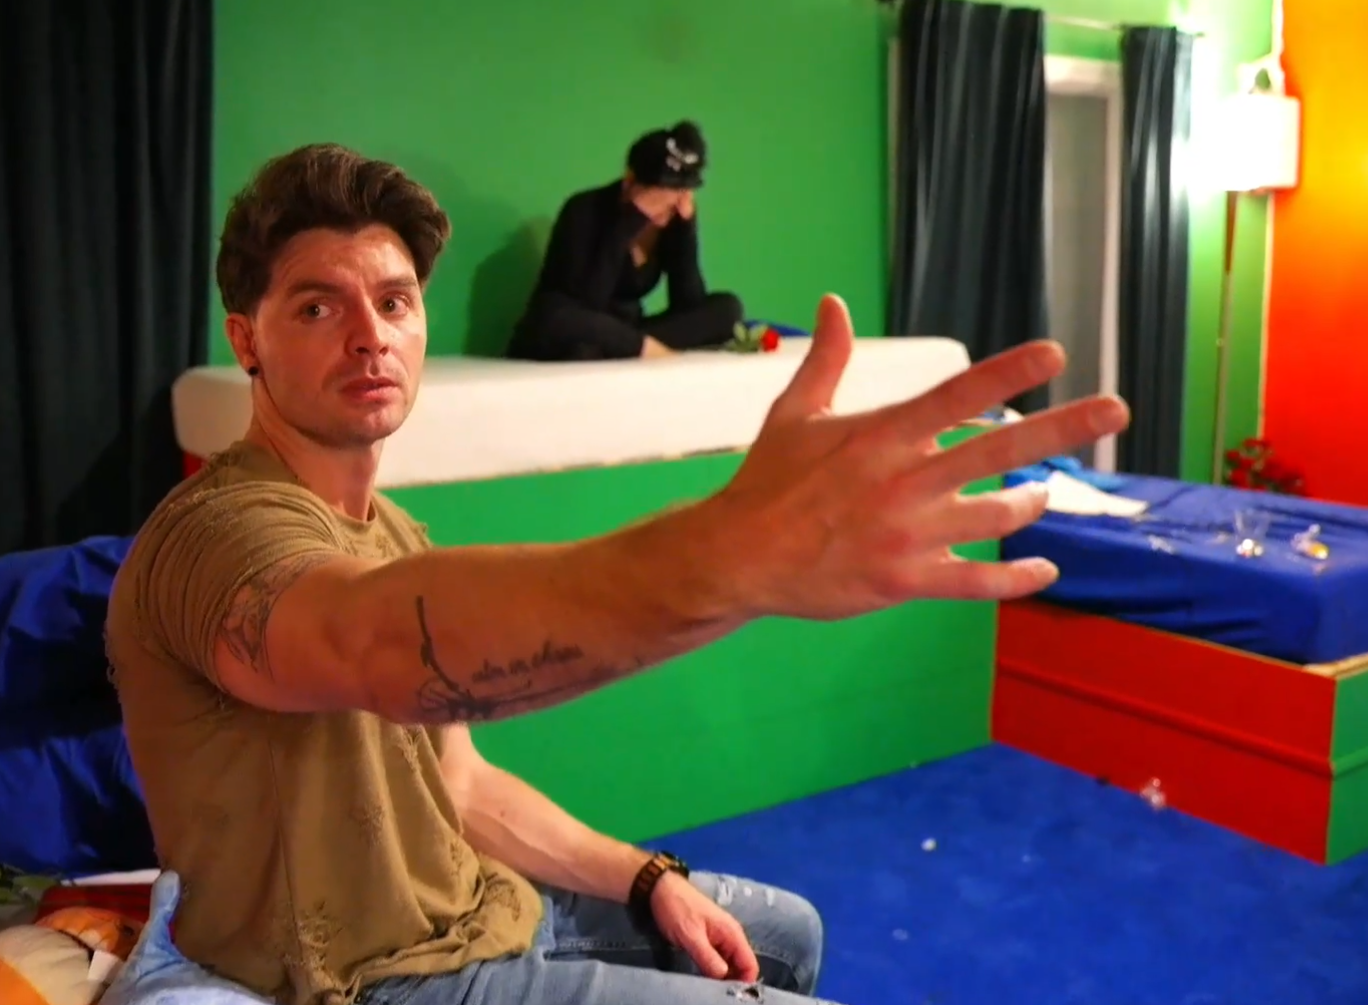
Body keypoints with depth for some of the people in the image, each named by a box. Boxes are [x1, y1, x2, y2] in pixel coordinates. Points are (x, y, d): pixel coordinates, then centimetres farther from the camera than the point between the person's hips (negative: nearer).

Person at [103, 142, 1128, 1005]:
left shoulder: (390, 534, 7)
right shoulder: (219, 531, -25)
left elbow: (459, 786, 10)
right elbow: (384, 648, -49)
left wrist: (650, 878, -3)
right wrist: (740, 551, -65)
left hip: (469, 909, 9)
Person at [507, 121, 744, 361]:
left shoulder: (676, 215, -2)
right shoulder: (585, 210, -17)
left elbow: (689, 304, -10)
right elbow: (587, 304, -29)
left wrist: (685, 222, -18)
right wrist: (631, 221, -29)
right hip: (561, 349, -5)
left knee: (726, 308, -13)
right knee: (557, 318, -41)